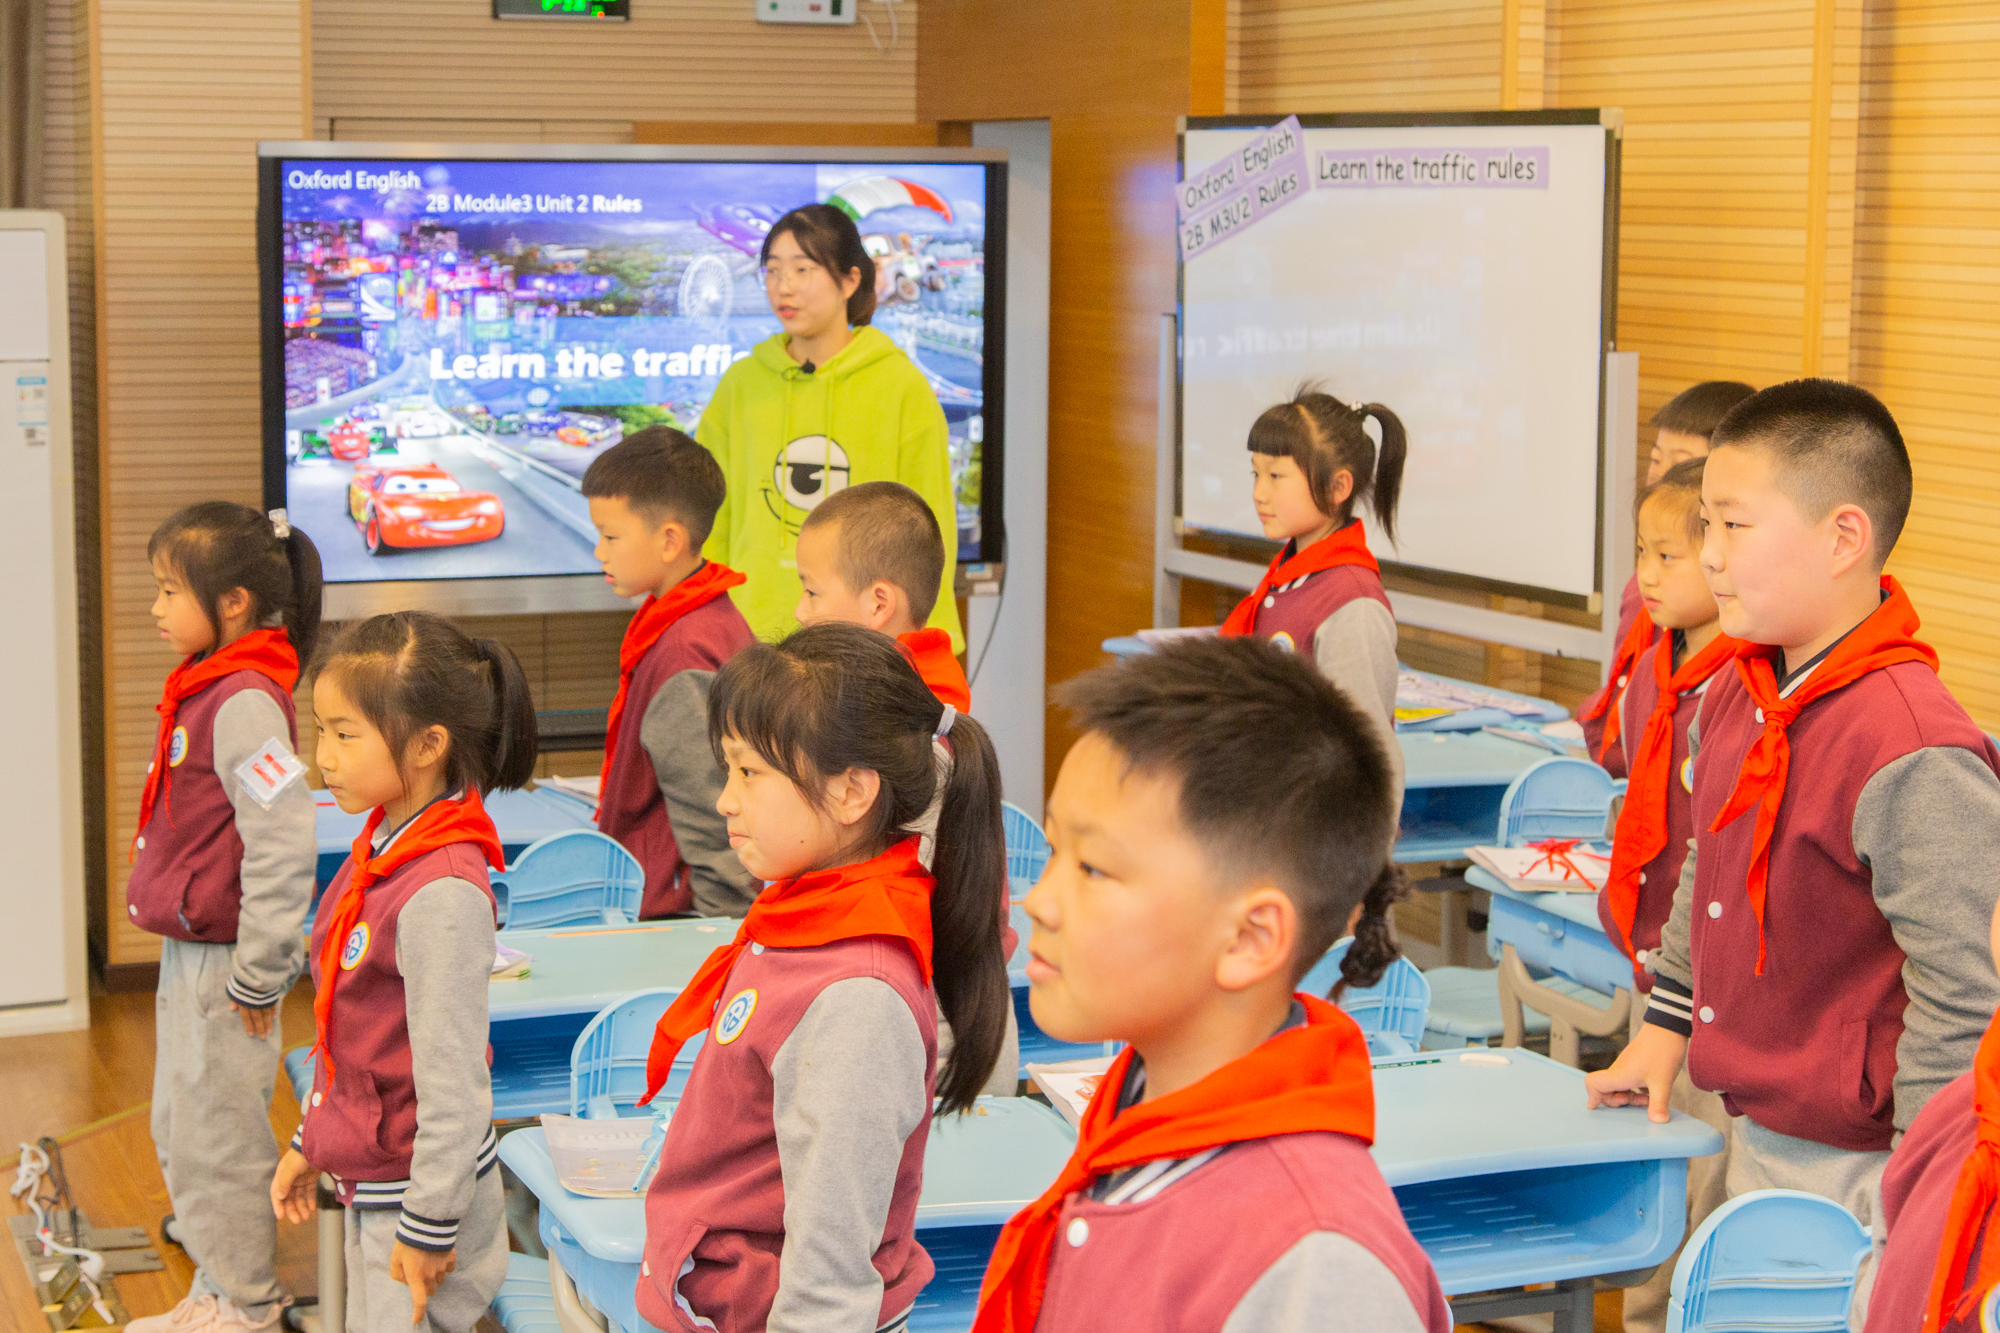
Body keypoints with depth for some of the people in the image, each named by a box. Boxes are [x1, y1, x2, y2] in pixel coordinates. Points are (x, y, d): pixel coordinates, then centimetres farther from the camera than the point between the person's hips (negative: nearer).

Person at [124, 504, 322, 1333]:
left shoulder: (245, 703, -21)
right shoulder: (205, 691, 9)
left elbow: (283, 846, -26)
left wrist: (257, 976, -21)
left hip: (223, 964, -10)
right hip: (188, 954, 10)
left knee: (215, 1136, 2)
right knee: (180, 1131, 18)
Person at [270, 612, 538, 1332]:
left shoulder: (442, 893, -25)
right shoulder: (380, 849, 3)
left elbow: (452, 1079, -23)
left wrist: (428, 1230, -18)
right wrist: (308, 1141, 20)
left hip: (424, 1188, -9)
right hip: (367, 1178, 9)